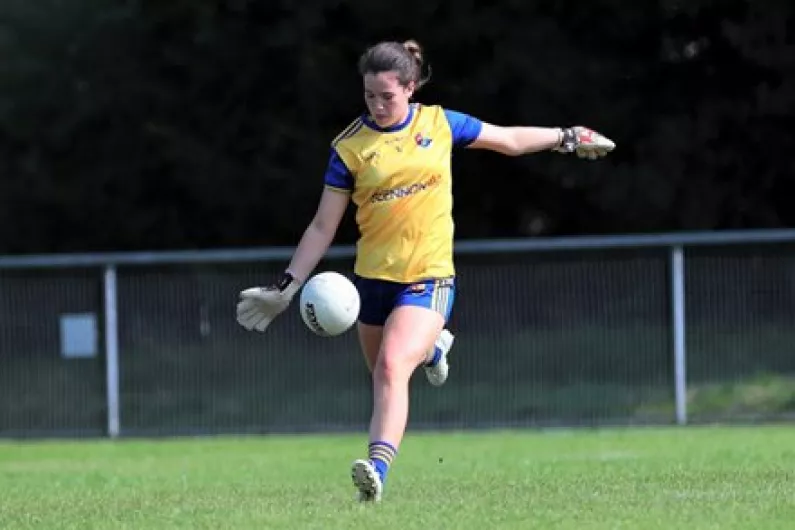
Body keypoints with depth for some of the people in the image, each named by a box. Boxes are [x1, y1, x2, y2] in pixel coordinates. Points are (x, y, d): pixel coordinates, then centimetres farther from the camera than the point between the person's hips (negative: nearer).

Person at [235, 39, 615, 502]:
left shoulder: (439, 123, 0)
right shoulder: (350, 147, -3)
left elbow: (510, 140, 17)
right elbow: (323, 228, 1)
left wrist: (567, 138, 20)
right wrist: (286, 288, -5)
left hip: (428, 277, -2)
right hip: (374, 276, 2)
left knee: (391, 368, -24)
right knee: (385, 375, 16)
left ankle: (377, 469, -34)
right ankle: (431, 348, 50)